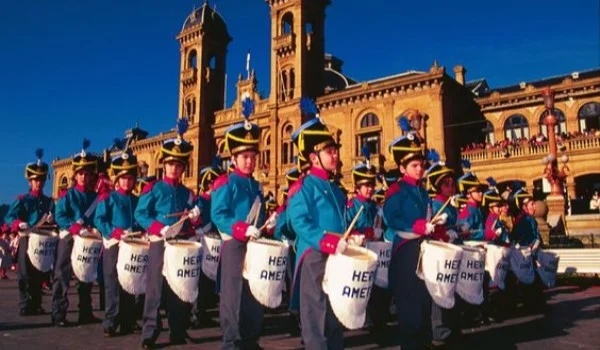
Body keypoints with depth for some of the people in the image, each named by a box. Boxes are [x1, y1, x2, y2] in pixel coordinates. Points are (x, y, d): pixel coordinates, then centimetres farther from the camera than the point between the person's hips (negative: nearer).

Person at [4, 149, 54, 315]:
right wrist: (19, 224, -27)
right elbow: (9, 217, -8)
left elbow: (55, 218, 6)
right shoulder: (22, 199, 2)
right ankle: (25, 305, 4)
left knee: (39, 274, 8)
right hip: (26, 240, -3)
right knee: (25, 274, -4)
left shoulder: (49, 201, 12)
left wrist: (51, 219, -17)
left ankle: (36, 305, 16)